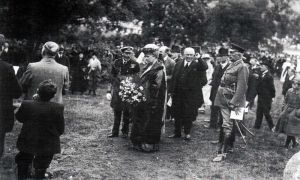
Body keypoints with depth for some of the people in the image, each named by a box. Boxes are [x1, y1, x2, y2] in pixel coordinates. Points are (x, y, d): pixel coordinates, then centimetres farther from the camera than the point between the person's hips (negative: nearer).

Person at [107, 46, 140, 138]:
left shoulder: (135, 64, -1)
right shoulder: (117, 62, 5)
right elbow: (112, 76, 9)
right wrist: (109, 90, 6)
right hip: (117, 90, 2)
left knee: (126, 112, 4)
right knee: (116, 112, 8)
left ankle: (125, 132, 16)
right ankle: (115, 132, 18)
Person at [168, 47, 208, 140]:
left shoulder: (197, 64, -3)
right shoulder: (178, 64, 9)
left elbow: (205, 67, -24)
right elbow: (174, 78, 9)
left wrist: (199, 59, -36)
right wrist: (172, 91, 5)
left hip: (191, 94, -4)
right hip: (178, 93, 4)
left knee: (189, 114, 3)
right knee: (177, 114, 11)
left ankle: (187, 133, 17)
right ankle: (177, 132, 23)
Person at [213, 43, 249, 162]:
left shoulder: (242, 67, -13)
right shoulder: (232, 65, 15)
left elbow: (241, 87, -19)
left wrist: (234, 103, -22)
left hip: (232, 100, -9)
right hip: (224, 100, 9)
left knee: (227, 125, -8)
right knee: (227, 124, 18)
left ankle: (223, 152, -7)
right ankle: (229, 145, 32)